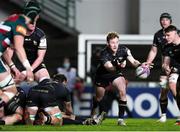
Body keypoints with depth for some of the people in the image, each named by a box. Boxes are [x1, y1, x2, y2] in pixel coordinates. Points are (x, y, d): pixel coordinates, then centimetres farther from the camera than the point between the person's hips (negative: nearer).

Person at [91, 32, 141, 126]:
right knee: (99, 98, 10)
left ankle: (121, 119, -17)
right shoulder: (104, 53, -32)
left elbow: (133, 61, -28)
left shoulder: (123, 50, -21)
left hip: (116, 73, 2)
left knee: (123, 91, -22)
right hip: (102, 75, -2)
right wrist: (118, 67, -66)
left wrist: (139, 65, -50)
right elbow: (109, 68, -45)